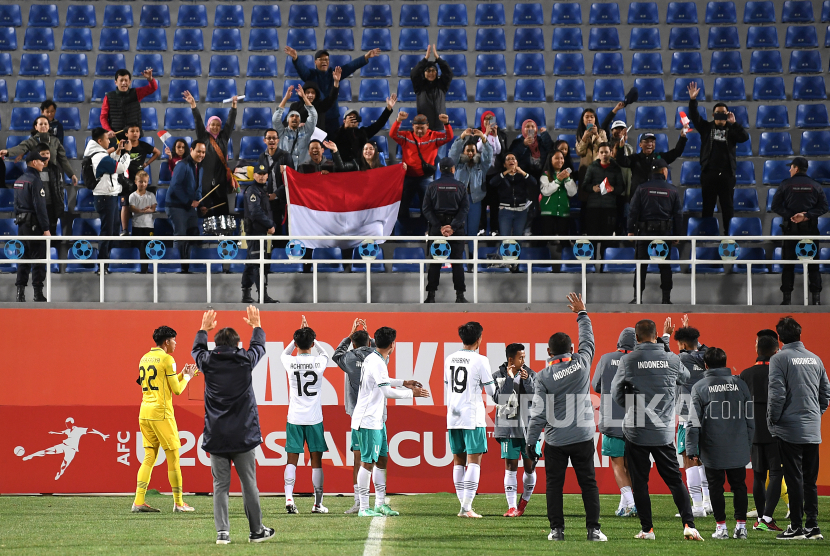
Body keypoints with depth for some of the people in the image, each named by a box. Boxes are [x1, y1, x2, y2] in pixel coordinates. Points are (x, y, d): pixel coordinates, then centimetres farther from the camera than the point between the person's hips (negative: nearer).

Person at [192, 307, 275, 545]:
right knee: (249, 484, 5)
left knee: (220, 485, 2)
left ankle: (222, 532, -6)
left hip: (216, 436, 1)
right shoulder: (245, 361, -3)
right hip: (243, 435, -1)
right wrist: (256, 326, 38)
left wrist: (204, 329, 41)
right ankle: (256, 531, 12)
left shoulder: (208, 362, 0)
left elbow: (197, 349, 24)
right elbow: (259, 346, 19)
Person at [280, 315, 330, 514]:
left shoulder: (290, 362, -5)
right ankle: (318, 503, 8)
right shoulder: (319, 362, -5)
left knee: (292, 460, 3)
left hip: (294, 419, 0)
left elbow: (284, 354, 22)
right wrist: (310, 335, 24)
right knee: (316, 460, 6)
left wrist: (298, 336, 23)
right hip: (315, 419, 0)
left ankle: (289, 498, -12)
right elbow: (324, 353, 21)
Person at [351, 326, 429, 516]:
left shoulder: (375, 359, 12)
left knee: (382, 458, 13)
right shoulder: (375, 363, -19)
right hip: (368, 420, -10)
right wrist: (412, 393, -11)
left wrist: (403, 383, 27)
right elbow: (388, 391, -21)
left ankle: (380, 503, 18)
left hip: (377, 420, 10)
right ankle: (364, 507, -3)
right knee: (368, 461, -6)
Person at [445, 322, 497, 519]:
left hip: (453, 416, 6)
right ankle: (467, 507, -12)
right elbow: (491, 391, -4)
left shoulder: (449, 359, 9)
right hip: (473, 417, -6)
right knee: (474, 461, -4)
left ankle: (463, 505, 10)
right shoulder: (480, 360, -9)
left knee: (458, 461, 10)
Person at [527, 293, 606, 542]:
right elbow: (588, 340, 16)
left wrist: (531, 441, -1)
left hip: (555, 440, -1)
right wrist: (581, 314, 27)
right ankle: (593, 529, -1)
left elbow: (538, 412, -7)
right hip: (582, 437, 1)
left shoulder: (544, 376, -6)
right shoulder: (582, 364, -4)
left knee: (554, 485, 7)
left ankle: (557, 529, 3)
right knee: (588, 484, 5)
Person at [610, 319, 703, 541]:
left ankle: (647, 529, 7)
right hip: (664, 431, 2)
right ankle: (689, 525, -4)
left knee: (639, 482, 8)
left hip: (636, 431, -2)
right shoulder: (671, 359, -2)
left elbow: (616, 392, 1)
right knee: (674, 479, 8)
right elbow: (685, 377, 18)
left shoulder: (627, 360, -7)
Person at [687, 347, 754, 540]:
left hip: (712, 449, -2)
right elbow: (749, 417, 8)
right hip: (738, 448, 2)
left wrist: (691, 449, -3)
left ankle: (721, 527, 4)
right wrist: (749, 444, 17)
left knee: (716, 487, 6)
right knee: (739, 485, 10)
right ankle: (741, 525, 6)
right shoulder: (740, 384, 4)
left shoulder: (699, 387, -4)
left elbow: (694, 420, -6)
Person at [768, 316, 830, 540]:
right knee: (810, 480, 10)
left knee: (794, 479, -2)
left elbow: (776, 394, -14)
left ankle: (796, 527, -2)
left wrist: (773, 421, -4)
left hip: (790, 429, -5)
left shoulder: (779, 359, -9)